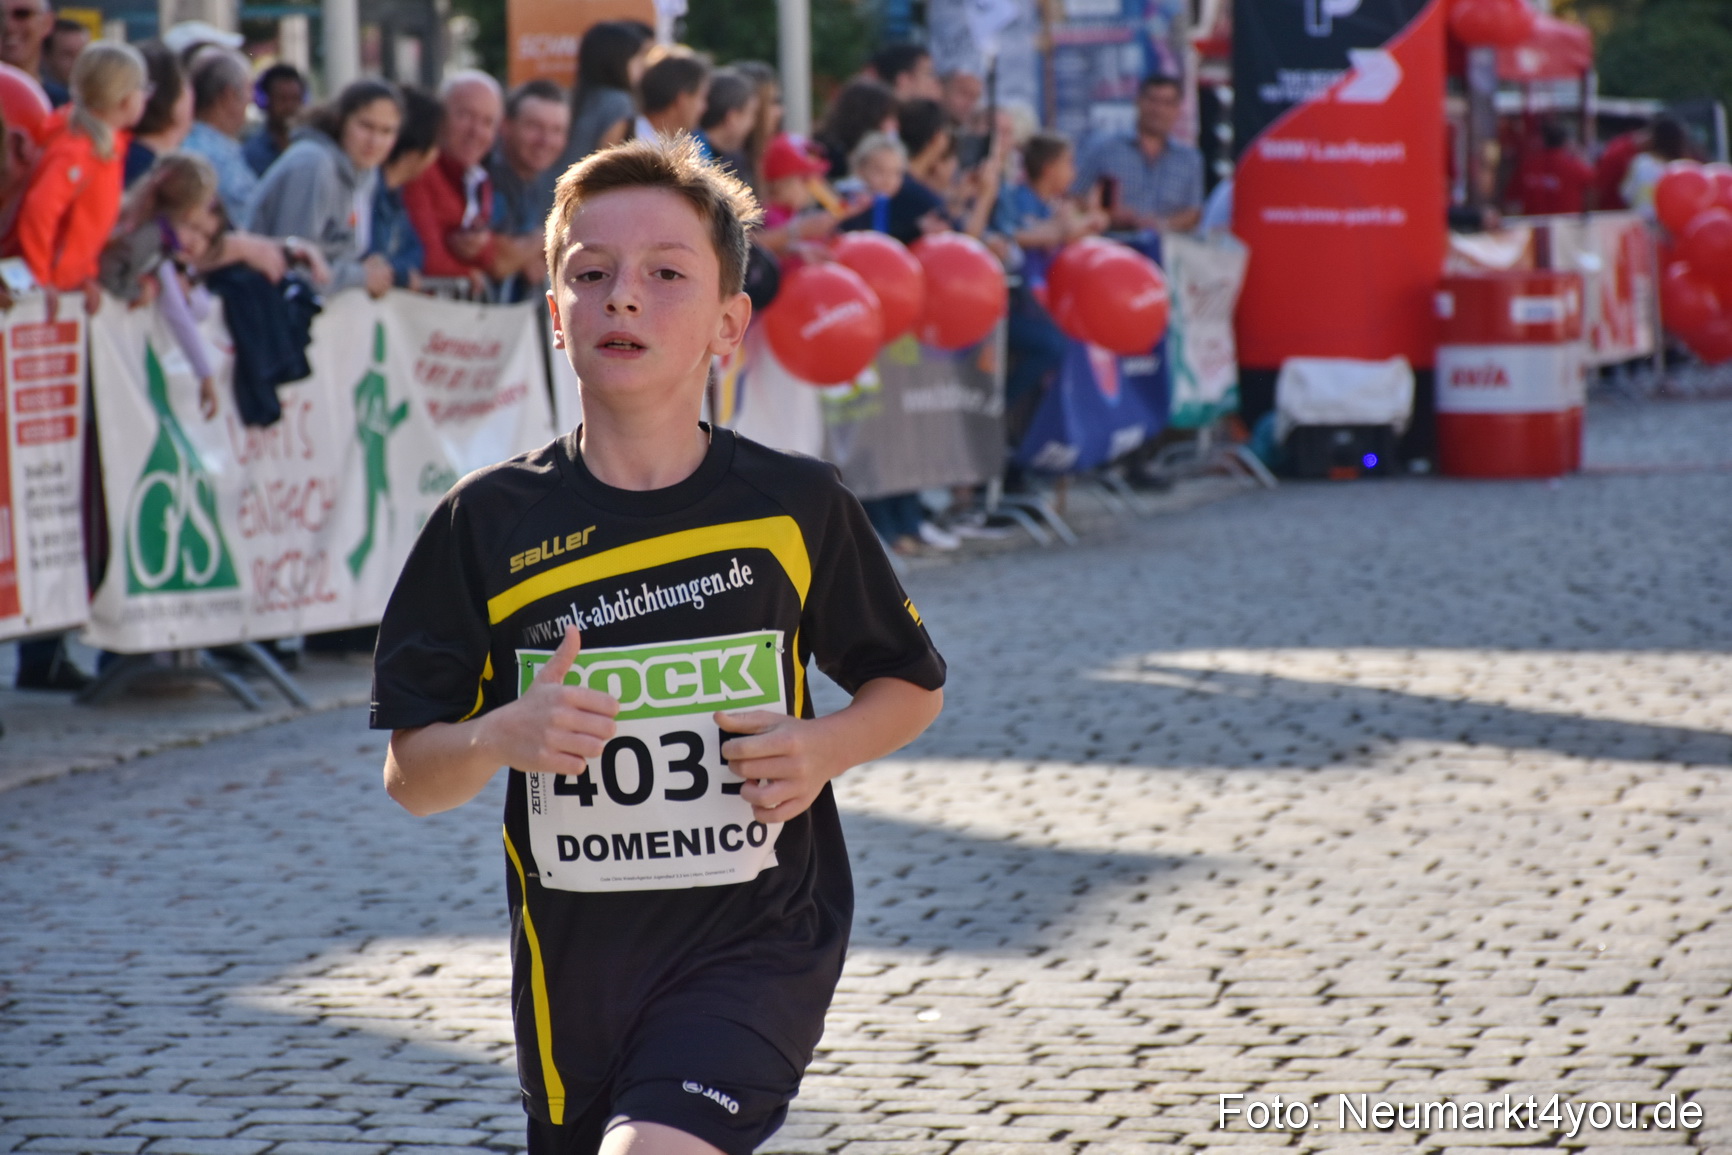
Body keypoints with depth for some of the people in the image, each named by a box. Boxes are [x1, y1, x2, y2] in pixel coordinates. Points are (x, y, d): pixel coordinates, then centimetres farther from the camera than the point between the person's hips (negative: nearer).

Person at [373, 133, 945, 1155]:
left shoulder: (797, 507, -3)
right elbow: (411, 779, 0)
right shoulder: (490, 524, -2)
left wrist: (824, 747, -9)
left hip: (757, 939, -2)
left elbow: (912, 687, 11)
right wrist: (500, 737, -22)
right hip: (575, 962, 3)